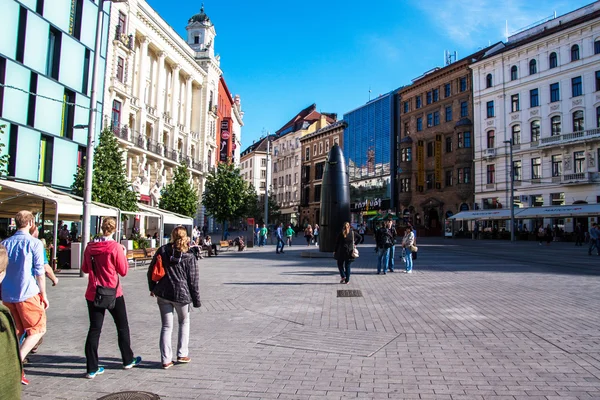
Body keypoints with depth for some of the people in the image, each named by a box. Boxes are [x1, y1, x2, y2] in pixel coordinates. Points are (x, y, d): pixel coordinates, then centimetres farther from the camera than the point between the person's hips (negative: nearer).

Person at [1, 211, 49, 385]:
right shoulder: (34, 243, -8)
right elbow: (39, 271, -10)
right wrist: (43, 294, -2)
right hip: (27, 294, -6)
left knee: (15, 332, 19)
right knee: (37, 330, 4)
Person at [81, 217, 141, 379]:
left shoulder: (90, 247, -1)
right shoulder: (115, 247, -14)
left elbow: (85, 268, 11)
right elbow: (123, 271, -8)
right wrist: (124, 255, 4)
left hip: (93, 294, 3)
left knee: (94, 329, 8)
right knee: (122, 327, 14)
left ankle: (92, 368, 8)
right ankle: (128, 360, 27)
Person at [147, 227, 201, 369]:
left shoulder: (162, 251, 1)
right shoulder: (190, 257, -7)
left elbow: (151, 271, 8)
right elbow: (193, 281, -5)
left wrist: (152, 288, 22)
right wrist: (196, 300, 3)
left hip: (163, 293, 3)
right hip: (181, 294, -2)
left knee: (166, 326, 10)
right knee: (184, 322, 20)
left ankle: (166, 360, 11)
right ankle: (182, 355, 20)